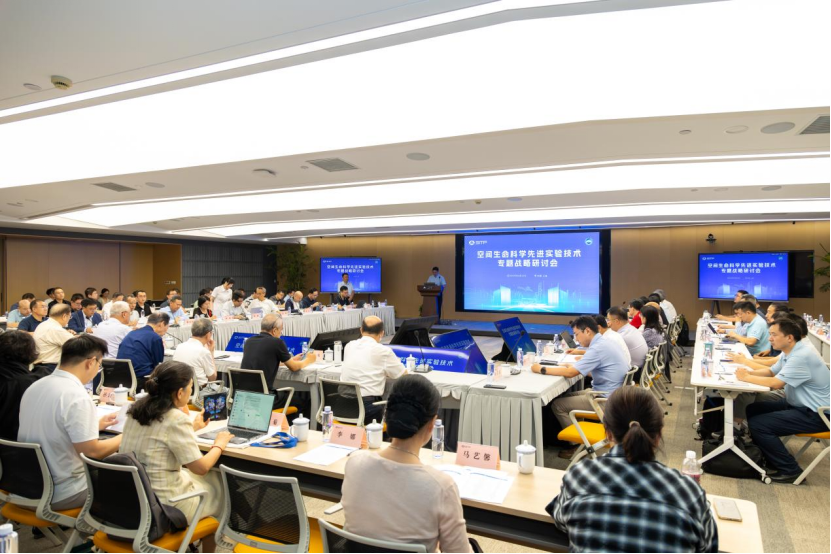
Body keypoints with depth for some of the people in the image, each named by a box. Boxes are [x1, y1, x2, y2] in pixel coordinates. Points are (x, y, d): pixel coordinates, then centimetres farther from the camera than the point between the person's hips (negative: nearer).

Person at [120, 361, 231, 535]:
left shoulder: (137, 408, 0)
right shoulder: (176, 418, -22)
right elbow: (201, 468, -15)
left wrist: (191, 428, 25)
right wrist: (219, 445, 1)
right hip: (163, 507, -7)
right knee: (219, 483, 16)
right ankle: (208, 547, 32)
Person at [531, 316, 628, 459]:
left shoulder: (598, 348, -23)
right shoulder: (604, 343, 7)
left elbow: (570, 373, -24)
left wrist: (542, 369, -15)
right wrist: (573, 365, 3)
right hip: (609, 393, 10)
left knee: (557, 405, -4)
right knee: (564, 397, 14)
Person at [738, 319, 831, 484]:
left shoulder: (801, 357, -26)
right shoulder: (789, 352, 5)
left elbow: (776, 383, -29)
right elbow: (771, 372, 16)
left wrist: (747, 378, -17)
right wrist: (750, 372, -3)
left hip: (815, 414, -10)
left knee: (757, 424, -18)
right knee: (753, 409, 11)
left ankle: (790, 470, -5)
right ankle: (770, 457, 20)